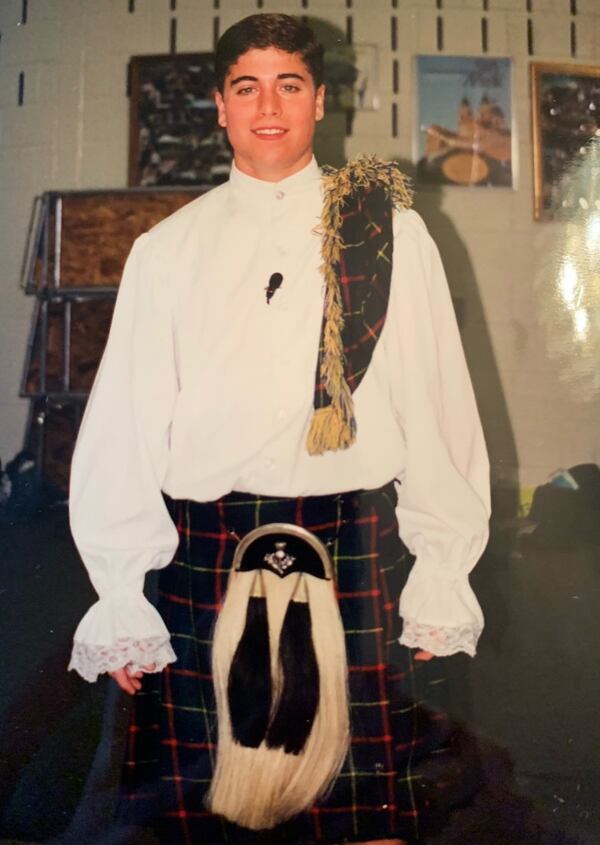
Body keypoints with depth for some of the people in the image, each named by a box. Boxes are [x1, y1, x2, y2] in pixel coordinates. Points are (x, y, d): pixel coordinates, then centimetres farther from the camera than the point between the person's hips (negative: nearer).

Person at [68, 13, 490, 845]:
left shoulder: (389, 230, 7)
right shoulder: (167, 248, 9)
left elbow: (436, 401, 3)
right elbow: (124, 421, 5)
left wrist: (441, 577, -1)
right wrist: (120, 599, 1)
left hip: (355, 557, 0)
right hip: (200, 560, 1)